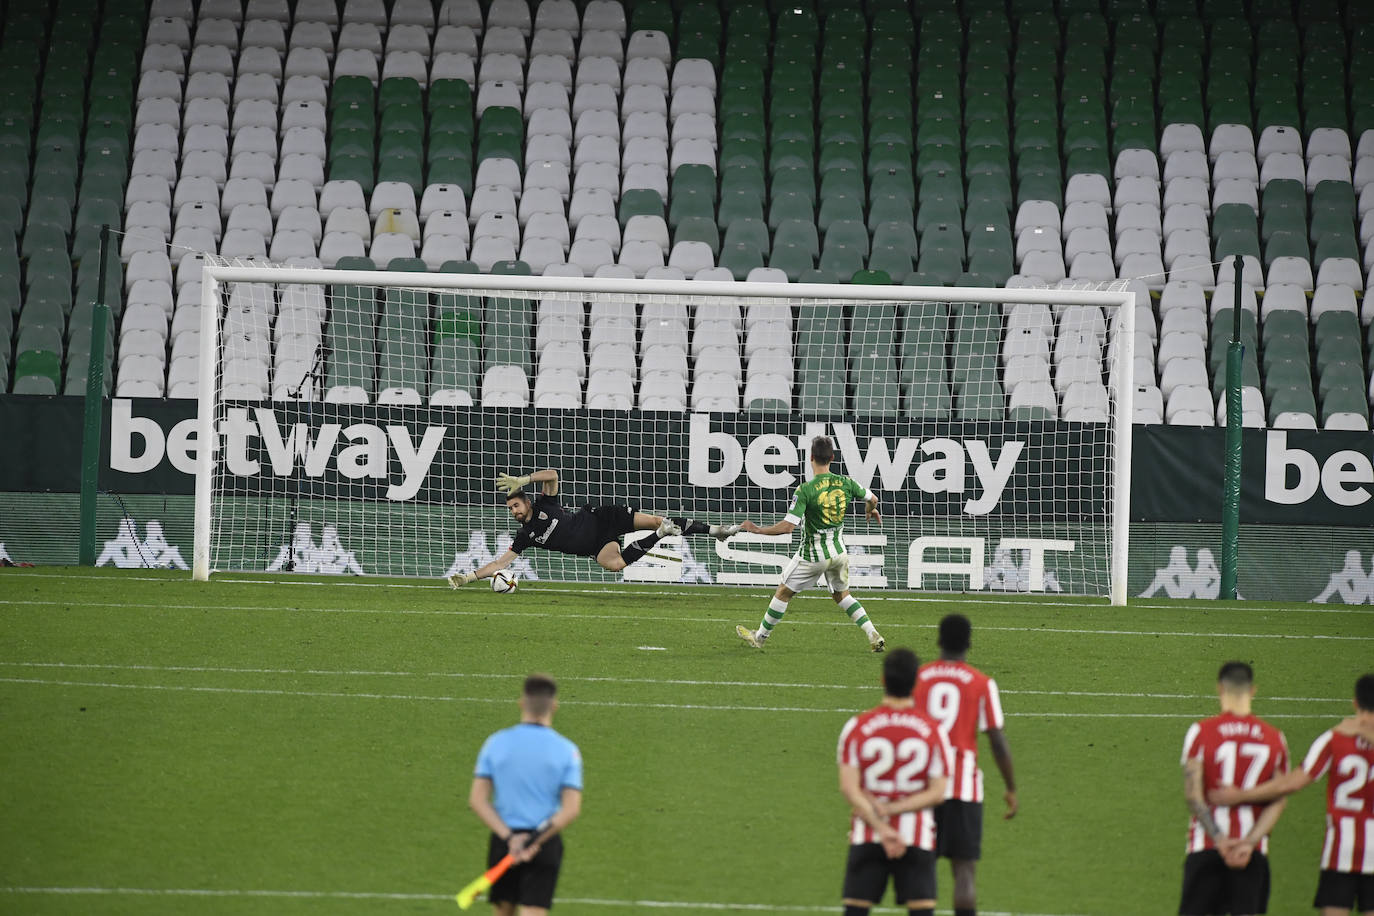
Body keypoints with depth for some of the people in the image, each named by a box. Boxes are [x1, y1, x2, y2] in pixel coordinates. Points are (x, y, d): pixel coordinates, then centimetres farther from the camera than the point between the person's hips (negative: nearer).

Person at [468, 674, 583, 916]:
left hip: (503, 841, 2)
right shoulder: (566, 750, -5)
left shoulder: (496, 743, 0)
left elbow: (477, 800, -6)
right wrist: (537, 842, -14)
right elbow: (571, 809, -13)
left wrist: (509, 837, -11)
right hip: (545, 844, -2)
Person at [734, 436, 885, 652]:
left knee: (784, 592, 14)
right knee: (841, 595, 23)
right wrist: (870, 511, 36)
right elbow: (871, 499, 11)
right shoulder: (845, 483, -7)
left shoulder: (805, 490, -22)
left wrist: (757, 530, -11)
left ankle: (760, 637, 27)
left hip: (813, 555, -5)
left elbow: (787, 526, -25)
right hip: (839, 551, 5)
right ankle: (873, 636, 12)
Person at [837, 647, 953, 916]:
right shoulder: (933, 730, -3)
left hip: (866, 837, 1)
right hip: (918, 838, -1)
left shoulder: (856, 727, -3)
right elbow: (937, 793, -7)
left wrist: (883, 829, -12)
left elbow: (848, 788, -9)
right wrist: (893, 810, -9)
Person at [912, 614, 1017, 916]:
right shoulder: (982, 684, 0)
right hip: (963, 787, -2)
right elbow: (997, 741, -1)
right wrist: (1011, 789, 8)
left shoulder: (917, 677, 5)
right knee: (964, 869, 0)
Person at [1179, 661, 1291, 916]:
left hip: (1205, 847, -2)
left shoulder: (1201, 732, -4)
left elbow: (1193, 795, -10)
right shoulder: (1274, 738, 4)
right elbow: (1278, 802, -1)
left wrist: (1219, 839, -12)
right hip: (1254, 852, 2)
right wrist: (1249, 843, -8)